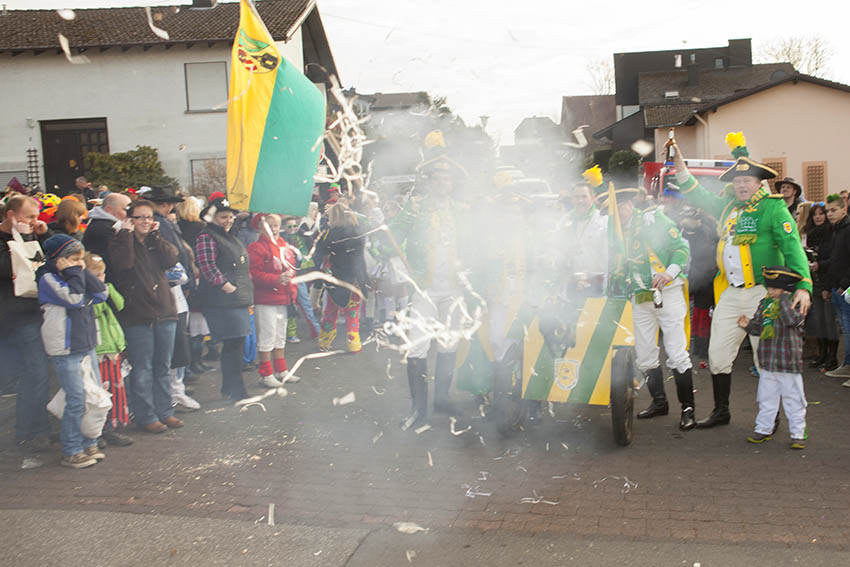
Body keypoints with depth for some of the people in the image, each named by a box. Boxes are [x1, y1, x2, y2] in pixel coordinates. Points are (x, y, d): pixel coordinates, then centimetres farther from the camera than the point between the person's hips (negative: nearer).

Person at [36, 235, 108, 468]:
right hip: (66, 352, -8)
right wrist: (75, 273, -13)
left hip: (87, 346, 8)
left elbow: (101, 294, 2)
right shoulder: (47, 278, -9)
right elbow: (74, 298, -22)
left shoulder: (77, 275, 13)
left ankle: (89, 444, 22)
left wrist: (84, 272, -4)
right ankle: (71, 452, 4)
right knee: (77, 400, -7)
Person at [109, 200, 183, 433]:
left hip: (164, 312, 5)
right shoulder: (122, 241, 0)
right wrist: (126, 234, -13)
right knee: (142, 369, -1)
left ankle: (164, 412, 22)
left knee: (163, 367, 12)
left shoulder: (156, 242, 14)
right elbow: (124, 263, -21)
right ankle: (146, 417, 8)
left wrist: (155, 235, -4)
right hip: (137, 315, -5)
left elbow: (171, 259, -5)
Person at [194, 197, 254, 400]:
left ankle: (231, 388, 20)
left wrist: (247, 294, 18)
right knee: (233, 344, -9)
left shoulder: (230, 237, 22)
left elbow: (244, 267, 28)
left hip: (239, 300, 9)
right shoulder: (206, 238, -8)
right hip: (222, 302, -9)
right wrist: (227, 287, -20)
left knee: (236, 343, 11)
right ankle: (234, 389, -1)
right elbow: (208, 268, -19)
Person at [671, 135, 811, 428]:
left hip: (763, 293, -6)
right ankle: (721, 411, 23)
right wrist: (679, 163, 18)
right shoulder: (728, 205, 13)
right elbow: (697, 196, 26)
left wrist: (803, 286, -23)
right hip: (730, 293, 6)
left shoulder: (773, 208, -5)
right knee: (717, 354, 8)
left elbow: (793, 248, -12)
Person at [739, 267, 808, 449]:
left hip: (789, 364, -5)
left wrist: (784, 298, -23)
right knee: (766, 398, 13)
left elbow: (791, 320, -30)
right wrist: (749, 324, -7)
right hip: (767, 362, 5)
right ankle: (764, 429, 25)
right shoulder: (764, 304, 7)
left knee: (793, 399, 6)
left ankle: (798, 433, 16)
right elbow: (759, 327, 14)